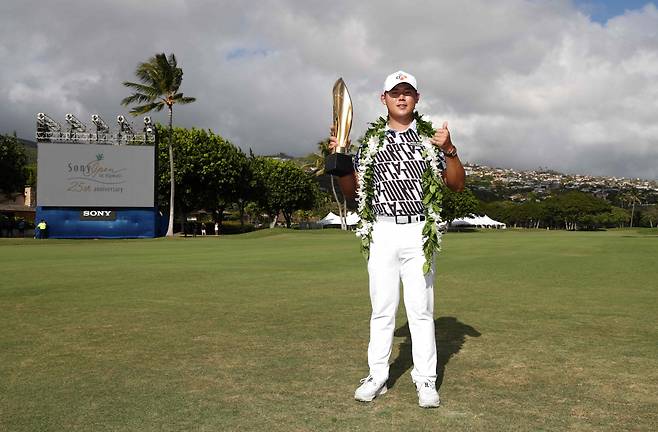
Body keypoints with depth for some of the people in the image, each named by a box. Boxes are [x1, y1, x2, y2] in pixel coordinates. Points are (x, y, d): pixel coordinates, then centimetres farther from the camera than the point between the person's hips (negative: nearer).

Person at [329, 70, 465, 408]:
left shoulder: (430, 137, 6)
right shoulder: (370, 140, 11)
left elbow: (457, 184, 0)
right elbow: (352, 190, 11)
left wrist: (449, 150, -15)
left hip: (419, 233, -2)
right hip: (381, 232, 2)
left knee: (421, 308, 0)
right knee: (381, 307, 7)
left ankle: (426, 380, 9)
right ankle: (377, 377, 15)